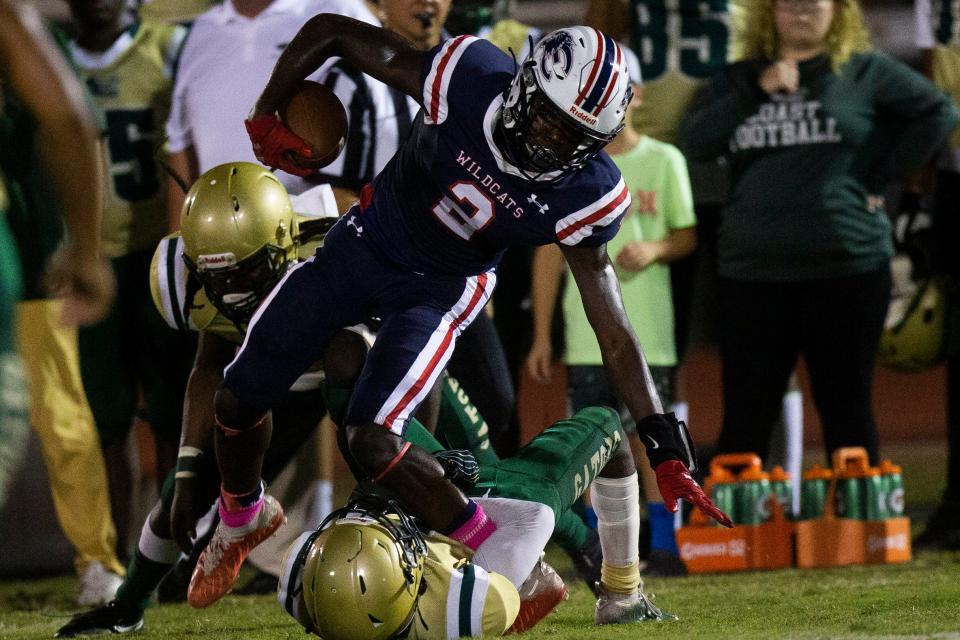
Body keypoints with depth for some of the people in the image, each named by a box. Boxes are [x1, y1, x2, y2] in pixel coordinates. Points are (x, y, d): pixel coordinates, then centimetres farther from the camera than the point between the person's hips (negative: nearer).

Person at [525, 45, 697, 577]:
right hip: (587, 329, 1)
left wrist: (655, 249, -14)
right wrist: (541, 335, 5)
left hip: (647, 328, 0)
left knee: (648, 433, -1)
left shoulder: (663, 161, 5)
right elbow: (550, 250, 7)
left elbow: (687, 235, 10)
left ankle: (661, 545, 4)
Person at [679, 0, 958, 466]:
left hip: (847, 268, -2)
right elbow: (696, 140, 0)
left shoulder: (865, 72, 4)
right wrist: (756, 92, -11)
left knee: (846, 409, 5)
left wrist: (877, 177, -4)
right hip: (752, 272, 2)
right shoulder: (739, 79, 13)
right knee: (745, 414, 4)